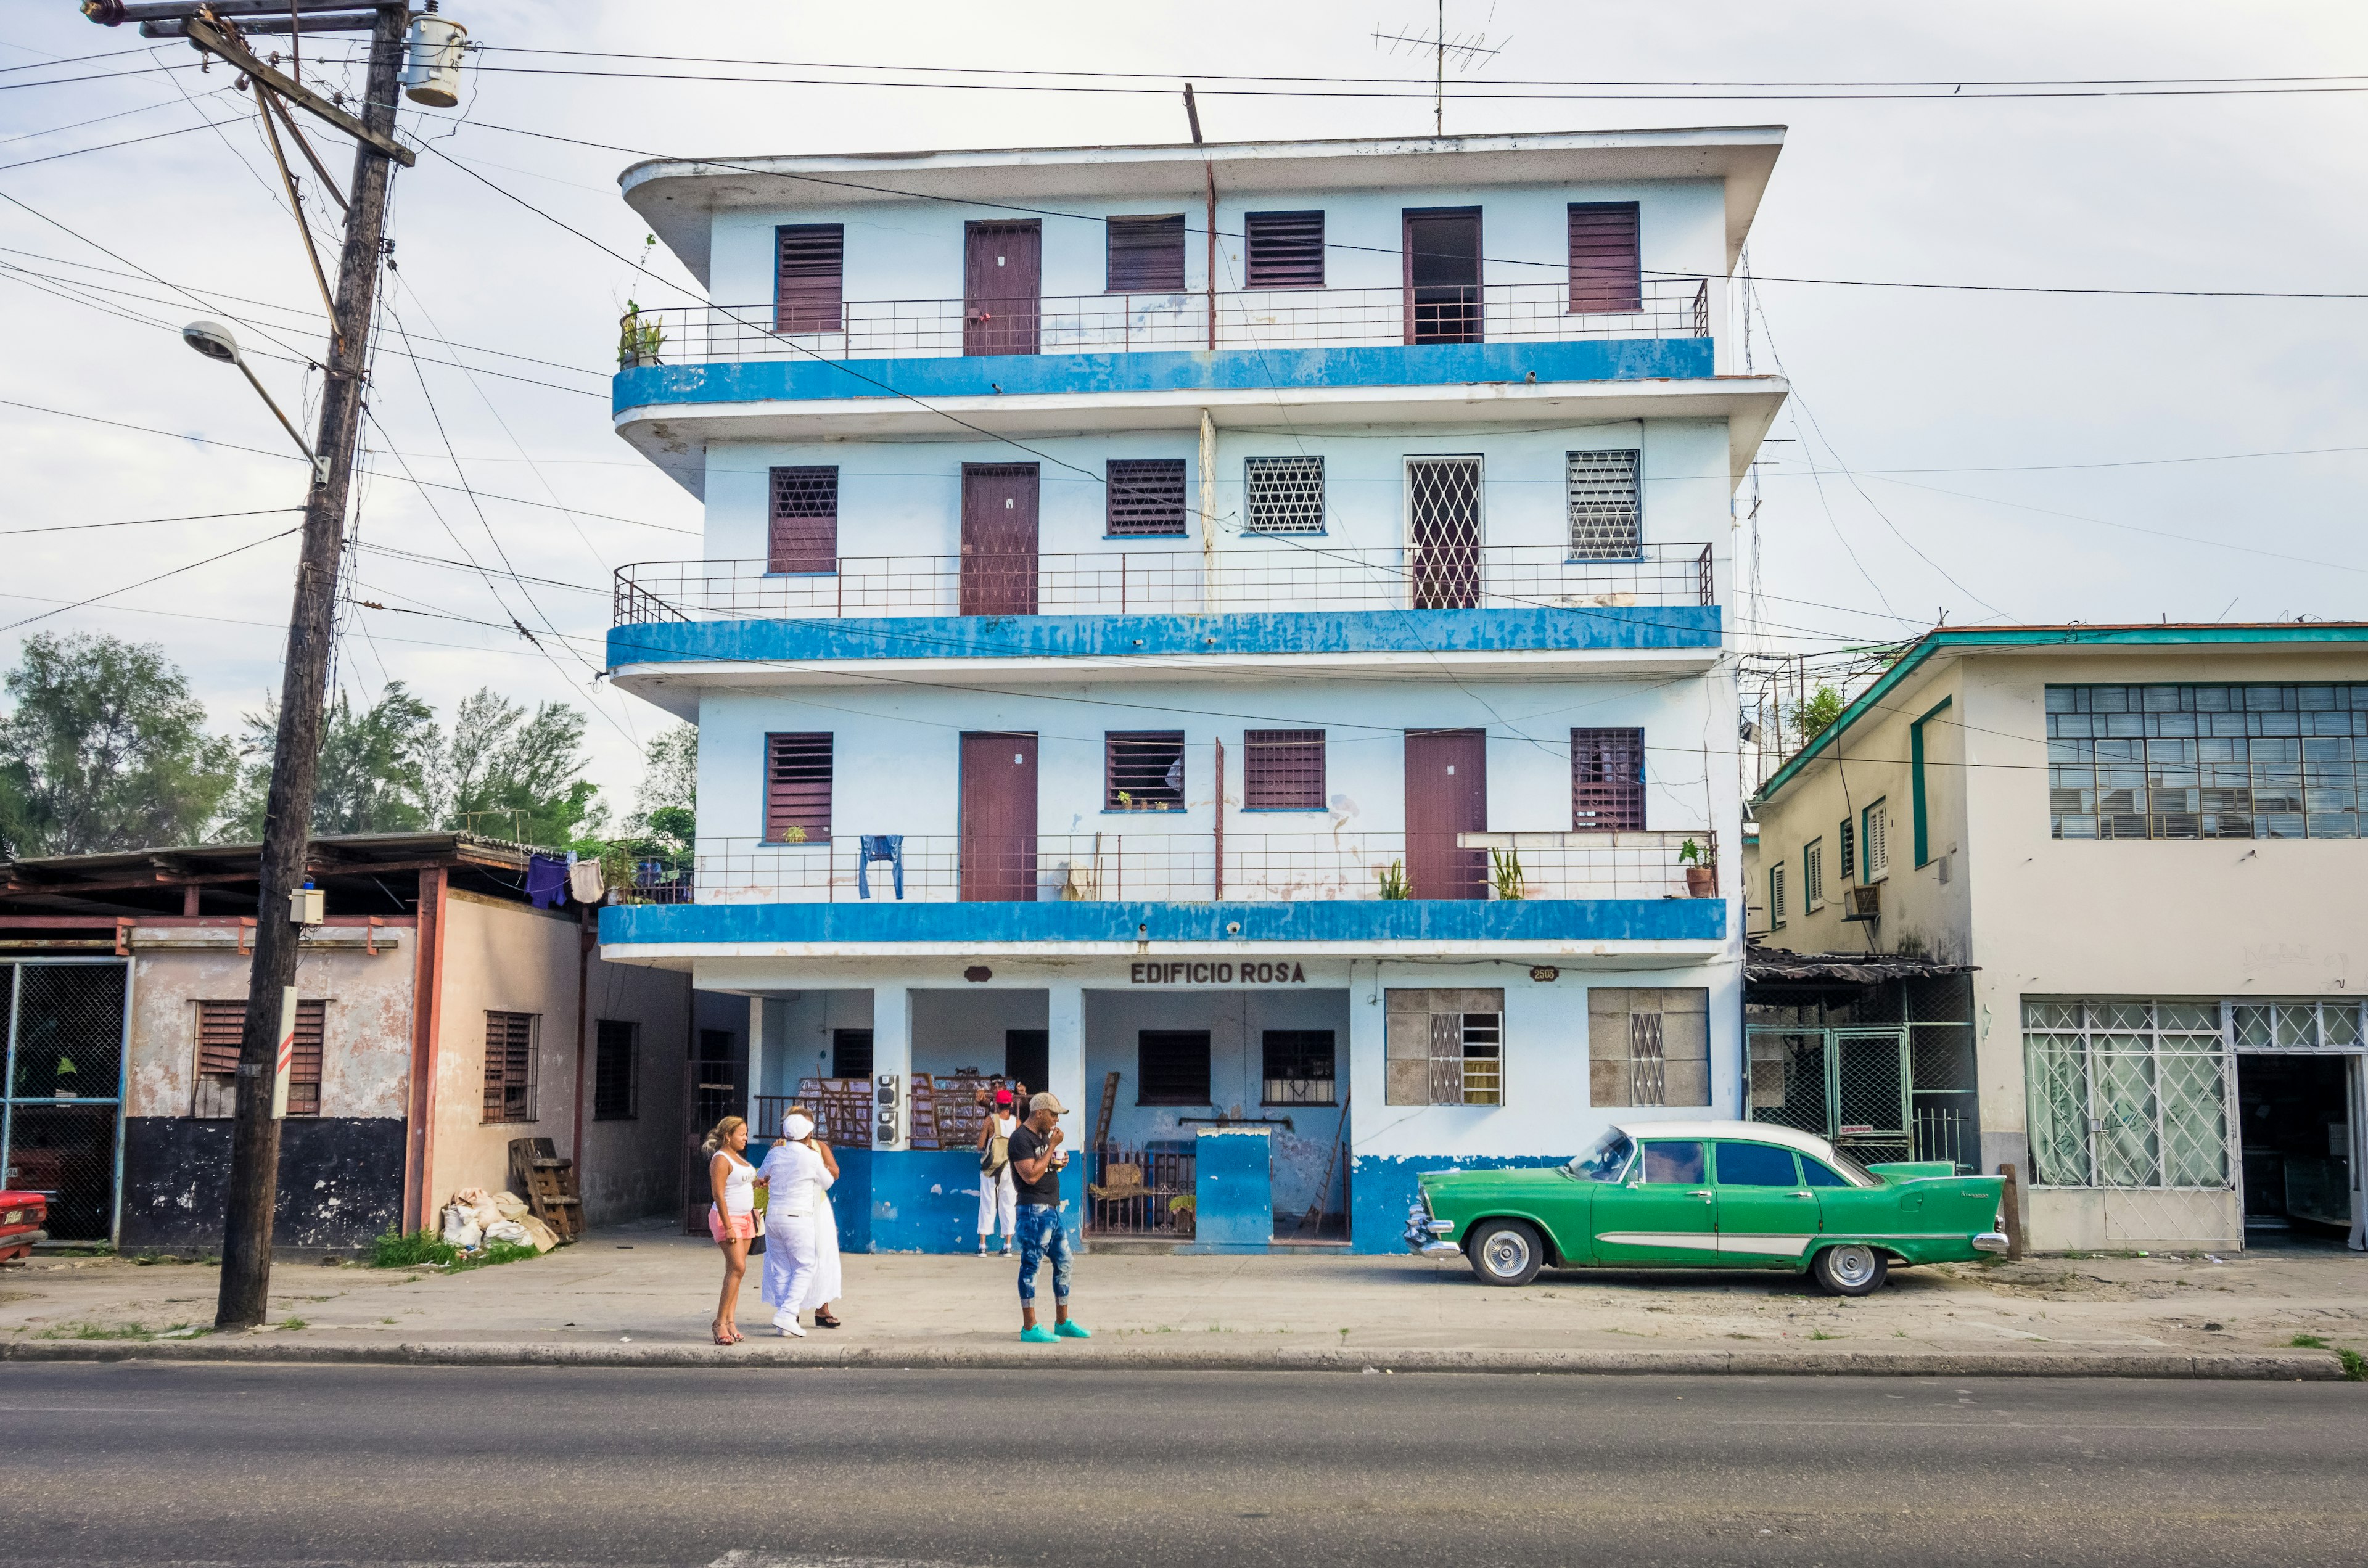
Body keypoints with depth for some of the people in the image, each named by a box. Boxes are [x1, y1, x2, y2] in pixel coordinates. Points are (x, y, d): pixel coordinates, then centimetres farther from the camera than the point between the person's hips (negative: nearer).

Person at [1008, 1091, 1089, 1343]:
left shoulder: (1044, 1135, 17)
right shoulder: (1021, 1139, -13)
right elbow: (1031, 1176, -22)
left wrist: (1059, 1163, 7)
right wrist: (1053, 1146, -18)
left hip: (1052, 1209, 10)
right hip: (1034, 1210, -10)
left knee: (1064, 1263, 12)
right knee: (1030, 1265, -6)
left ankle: (1063, 1323, 21)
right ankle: (1029, 1327, -3)